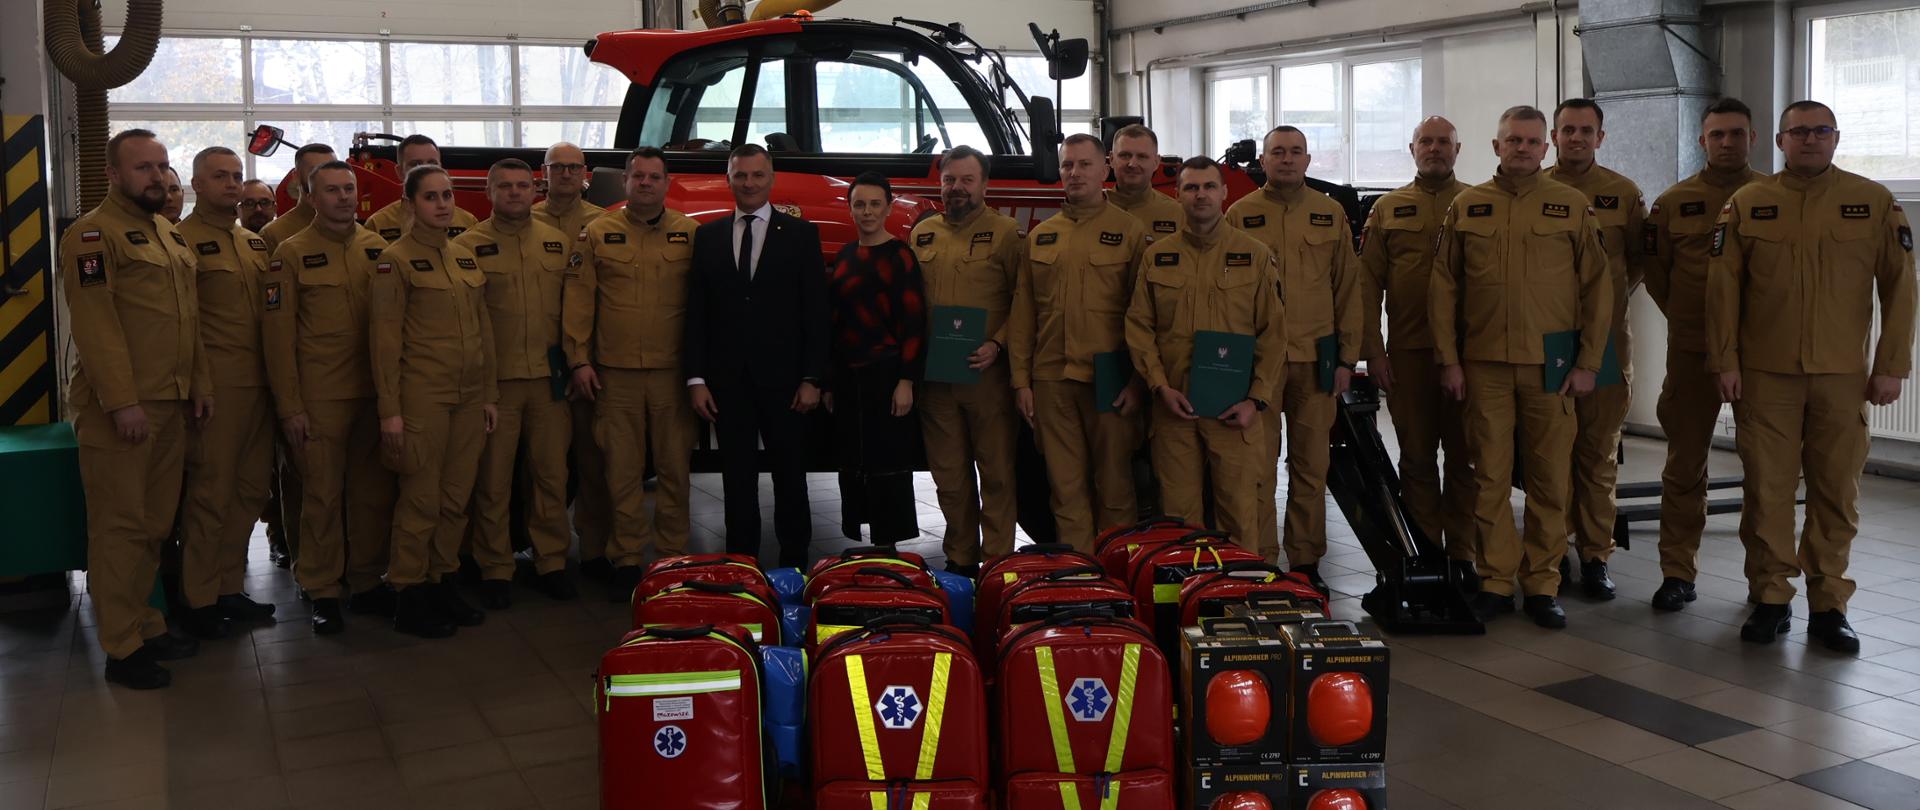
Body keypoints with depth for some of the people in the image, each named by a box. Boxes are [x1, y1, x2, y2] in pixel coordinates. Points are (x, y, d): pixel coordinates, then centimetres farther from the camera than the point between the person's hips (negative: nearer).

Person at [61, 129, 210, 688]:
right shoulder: (93, 235, -10)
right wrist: (122, 403, -21)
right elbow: (95, 324, -17)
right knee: (121, 527, -2)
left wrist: (199, 383, 14)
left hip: (170, 406, 8)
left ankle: (146, 626, 23)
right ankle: (122, 649, 6)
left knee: (155, 524, 13)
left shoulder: (169, 234, 17)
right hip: (118, 409, -8)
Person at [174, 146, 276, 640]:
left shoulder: (256, 243, 17)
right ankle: (200, 601, 8)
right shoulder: (183, 241, -6)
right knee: (211, 493, -2)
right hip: (216, 389, -7)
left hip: (258, 385, 7)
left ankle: (229, 587, 23)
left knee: (249, 490, 12)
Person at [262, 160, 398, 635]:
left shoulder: (378, 249, 8)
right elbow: (278, 335, -4)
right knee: (322, 496, 3)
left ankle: (366, 582, 22)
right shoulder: (292, 254, -2)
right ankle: (322, 592, 14)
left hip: (375, 394, 4)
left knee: (374, 491, 9)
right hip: (320, 398, -3)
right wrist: (289, 407, -8)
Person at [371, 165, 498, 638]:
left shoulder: (466, 257, 12)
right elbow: (385, 337, -9)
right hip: (422, 397, -6)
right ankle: (407, 597, 10)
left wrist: (490, 394, 13)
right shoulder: (397, 260, -6)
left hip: (469, 397, 6)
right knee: (421, 500, -1)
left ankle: (442, 584, 22)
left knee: (456, 498, 10)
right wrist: (389, 409, -13)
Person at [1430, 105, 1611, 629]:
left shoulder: (1572, 207, 5)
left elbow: (1597, 290, 5)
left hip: (1550, 365, 0)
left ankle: (1542, 584, 14)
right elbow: (1443, 288, 7)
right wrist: (1448, 360, 1)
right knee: (1489, 477, 3)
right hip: (1484, 365, 0)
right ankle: (1496, 582, 13)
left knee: (1551, 478, 3)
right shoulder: (1467, 207, 7)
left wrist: (1587, 363, -1)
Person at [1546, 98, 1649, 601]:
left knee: (1600, 450, 4)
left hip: (1606, 338, 1)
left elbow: (1641, 257, 13)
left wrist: (1616, 293, 2)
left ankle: (1596, 556, 12)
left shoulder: (1624, 194, 7)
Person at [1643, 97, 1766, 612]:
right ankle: (1678, 573, 13)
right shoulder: (1674, 203, 4)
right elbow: (1654, 269, 13)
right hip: (1692, 351, 1)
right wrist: (1687, 318, 11)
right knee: (1685, 464, 5)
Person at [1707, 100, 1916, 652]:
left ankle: (1828, 606, 15)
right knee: (1767, 489, 2)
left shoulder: (1874, 202, 4)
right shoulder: (1746, 204, 4)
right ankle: (1771, 600, 14)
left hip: (1843, 377, 0)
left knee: (1837, 492, 4)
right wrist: (1725, 361, -3)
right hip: (1765, 374, 0)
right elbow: (1723, 287, 2)